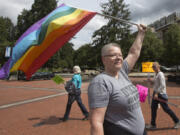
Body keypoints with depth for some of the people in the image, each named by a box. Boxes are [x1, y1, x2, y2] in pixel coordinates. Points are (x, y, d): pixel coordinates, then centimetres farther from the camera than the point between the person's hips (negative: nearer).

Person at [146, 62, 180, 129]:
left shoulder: (160, 74, -17)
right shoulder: (156, 74, 10)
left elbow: (162, 85, -23)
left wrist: (157, 93, -26)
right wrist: (150, 80, -1)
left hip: (161, 94, -9)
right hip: (156, 93, 9)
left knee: (166, 108, 4)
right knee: (153, 108, 8)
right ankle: (153, 124, 18)